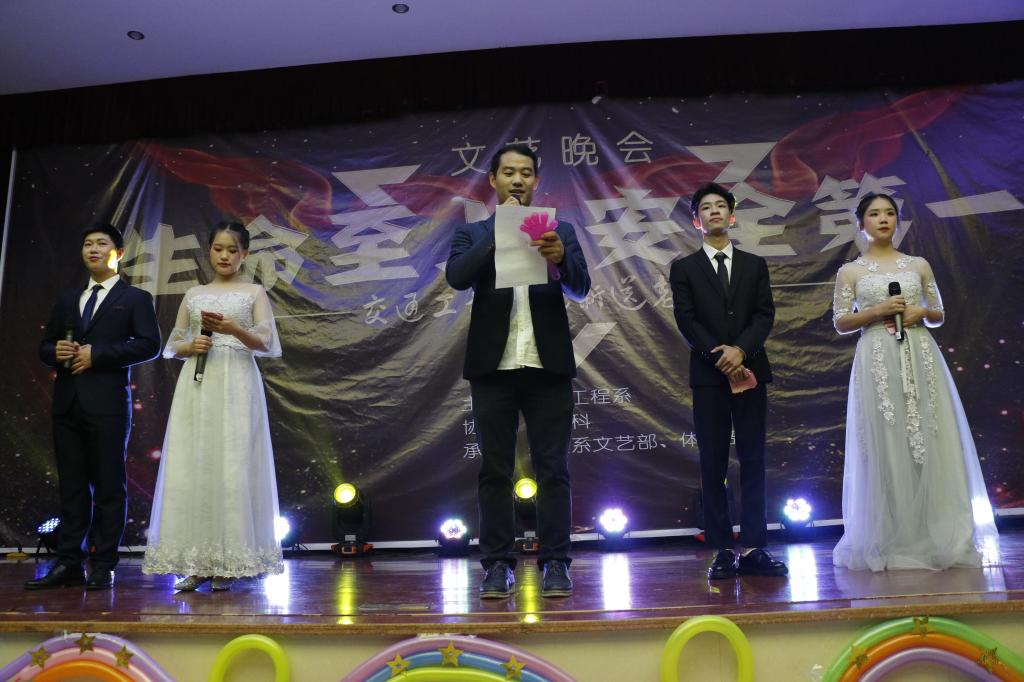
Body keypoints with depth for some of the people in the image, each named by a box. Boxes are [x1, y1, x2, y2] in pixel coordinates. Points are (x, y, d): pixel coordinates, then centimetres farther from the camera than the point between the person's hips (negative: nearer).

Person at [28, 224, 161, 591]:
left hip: (107, 403, -5)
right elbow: (44, 346, 21)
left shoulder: (135, 298, 4)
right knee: (71, 487, 8)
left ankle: (103, 567, 5)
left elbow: (149, 344, -8)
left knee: (109, 487, 0)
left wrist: (97, 354, -14)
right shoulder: (66, 299, 21)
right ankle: (68, 563, 12)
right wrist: (55, 351, -3)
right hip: (67, 404, 5)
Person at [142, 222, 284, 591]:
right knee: (191, 467, -3)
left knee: (233, 467, -7)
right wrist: (190, 346, -5)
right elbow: (173, 346, 17)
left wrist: (234, 329, -19)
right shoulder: (193, 294, 16)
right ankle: (196, 562, 4)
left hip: (236, 385, -3)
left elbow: (265, 343, -3)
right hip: (196, 386, 3)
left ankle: (228, 562, 1)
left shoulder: (254, 292, 8)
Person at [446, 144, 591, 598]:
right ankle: (498, 565, 11)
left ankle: (555, 564, 9)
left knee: (553, 469, 2)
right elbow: (457, 278, -8)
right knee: (495, 471, 4)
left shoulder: (560, 232, 11)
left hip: (548, 365, 0)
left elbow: (580, 289, -2)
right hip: (493, 365, 0)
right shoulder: (474, 234, 10)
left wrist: (560, 257, -23)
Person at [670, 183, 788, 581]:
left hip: (750, 371, 2)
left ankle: (754, 548, 4)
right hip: (707, 374, -2)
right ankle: (722, 551, 3)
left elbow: (765, 314, 3)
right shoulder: (684, 269, 8)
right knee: (713, 465, -1)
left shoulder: (755, 265, 14)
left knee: (753, 461, 1)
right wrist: (719, 356, -13)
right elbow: (685, 321, -2)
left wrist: (741, 349, -14)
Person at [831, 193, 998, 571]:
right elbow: (840, 323, 3)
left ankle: (937, 537, 7)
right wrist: (877, 311, -10)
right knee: (885, 446, -3)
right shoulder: (850, 271, 8)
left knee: (930, 444, -2)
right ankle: (892, 542, 5)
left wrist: (921, 312, -5)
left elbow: (940, 316, 16)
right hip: (877, 362, -2)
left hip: (920, 358, 2)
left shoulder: (919, 265, 13)